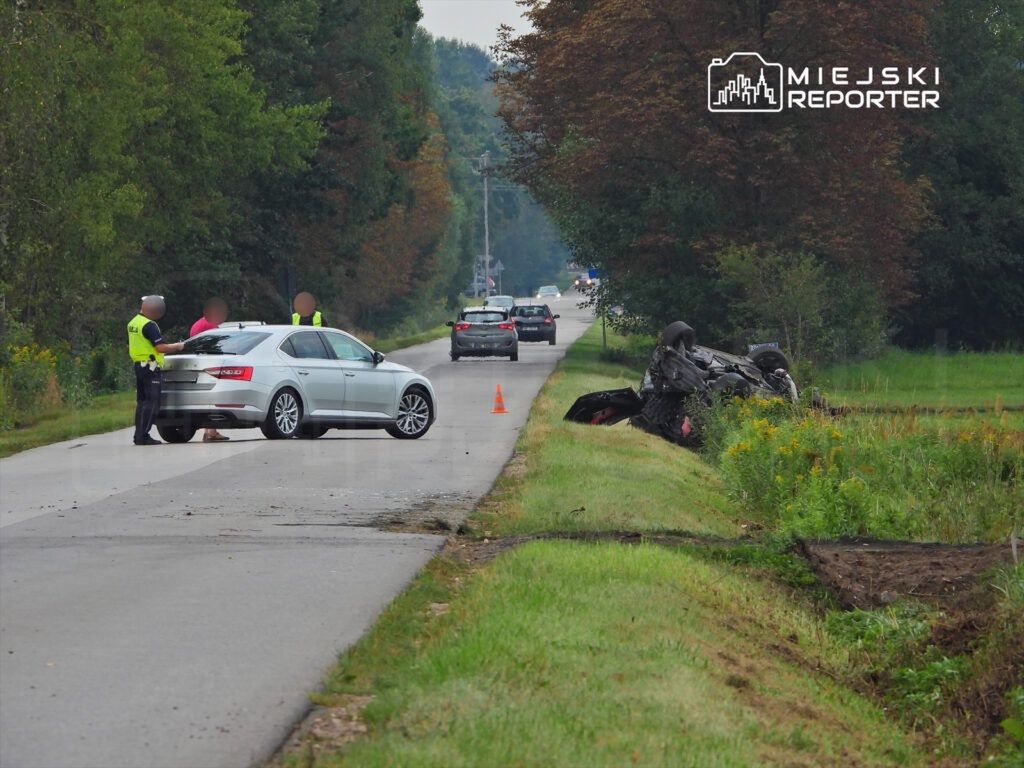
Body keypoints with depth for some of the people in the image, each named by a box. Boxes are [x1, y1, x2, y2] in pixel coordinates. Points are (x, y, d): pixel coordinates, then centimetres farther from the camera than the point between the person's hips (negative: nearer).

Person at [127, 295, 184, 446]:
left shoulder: (133, 323, 12)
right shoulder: (149, 325, -18)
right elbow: (161, 347, -23)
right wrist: (178, 347, -9)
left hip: (138, 365, 9)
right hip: (151, 368, -9)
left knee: (142, 401, 14)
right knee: (151, 402, -7)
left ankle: (139, 435, 15)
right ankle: (143, 436, -11)